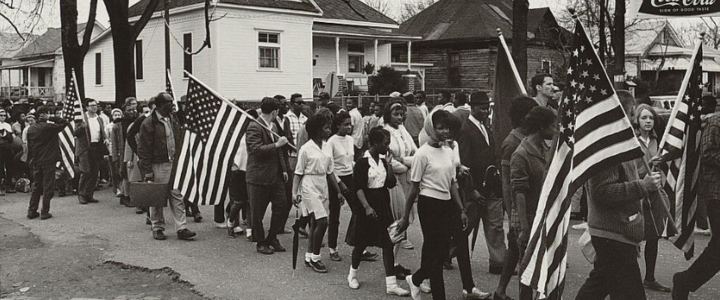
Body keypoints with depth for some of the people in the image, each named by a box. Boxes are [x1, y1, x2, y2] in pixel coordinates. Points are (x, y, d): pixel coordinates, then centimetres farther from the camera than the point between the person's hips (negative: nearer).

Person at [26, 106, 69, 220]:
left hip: (36, 162, 6)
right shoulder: (49, 127, -13)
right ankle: (44, 212, 1)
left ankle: (32, 211, 16)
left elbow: (29, 146, 8)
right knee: (48, 187, 1)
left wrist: (30, 160, 15)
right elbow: (64, 122, -8)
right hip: (48, 161, -6)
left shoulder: (30, 129, 5)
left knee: (36, 187, 15)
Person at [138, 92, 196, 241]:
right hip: (158, 166, -5)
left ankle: (182, 229, 4)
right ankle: (157, 228, 18)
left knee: (177, 196, 3)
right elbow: (143, 149, -10)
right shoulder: (148, 123, -10)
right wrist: (147, 171, -13)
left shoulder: (173, 119, 10)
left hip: (174, 163, 5)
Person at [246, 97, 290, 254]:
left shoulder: (273, 127, 15)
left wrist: (283, 169, 16)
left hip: (275, 175, 8)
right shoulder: (254, 127, -14)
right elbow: (257, 149, -24)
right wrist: (277, 144, -24)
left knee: (281, 205, 6)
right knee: (258, 211, 3)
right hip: (259, 176, -8)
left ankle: (272, 238, 21)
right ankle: (260, 243, 17)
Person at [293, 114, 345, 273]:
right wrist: (294, 192, -17)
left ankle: (309, 256, 23)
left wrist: (338, 191, 13)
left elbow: (330, 172, 13)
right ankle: (315, 258, 1)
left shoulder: (326, 146, 8)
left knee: (315, 224, 11)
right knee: (322, 222, -13)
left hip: (323, 187, 7)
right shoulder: (306, 149, -11)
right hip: (310, 187, -7)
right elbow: (298, 173, -8)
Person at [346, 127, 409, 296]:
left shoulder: (383, 161, 7)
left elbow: (391, 184, 5)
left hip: (383, 205, 6)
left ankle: (391, 284, 1)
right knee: (362, 242, 9)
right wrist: (367, 207, -22)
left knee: (388, 243, 0)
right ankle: (352, 274, 33)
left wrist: (389, 164, -3)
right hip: (367, 205, -6)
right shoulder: (363, 162, -12)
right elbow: (358, 187, -15)